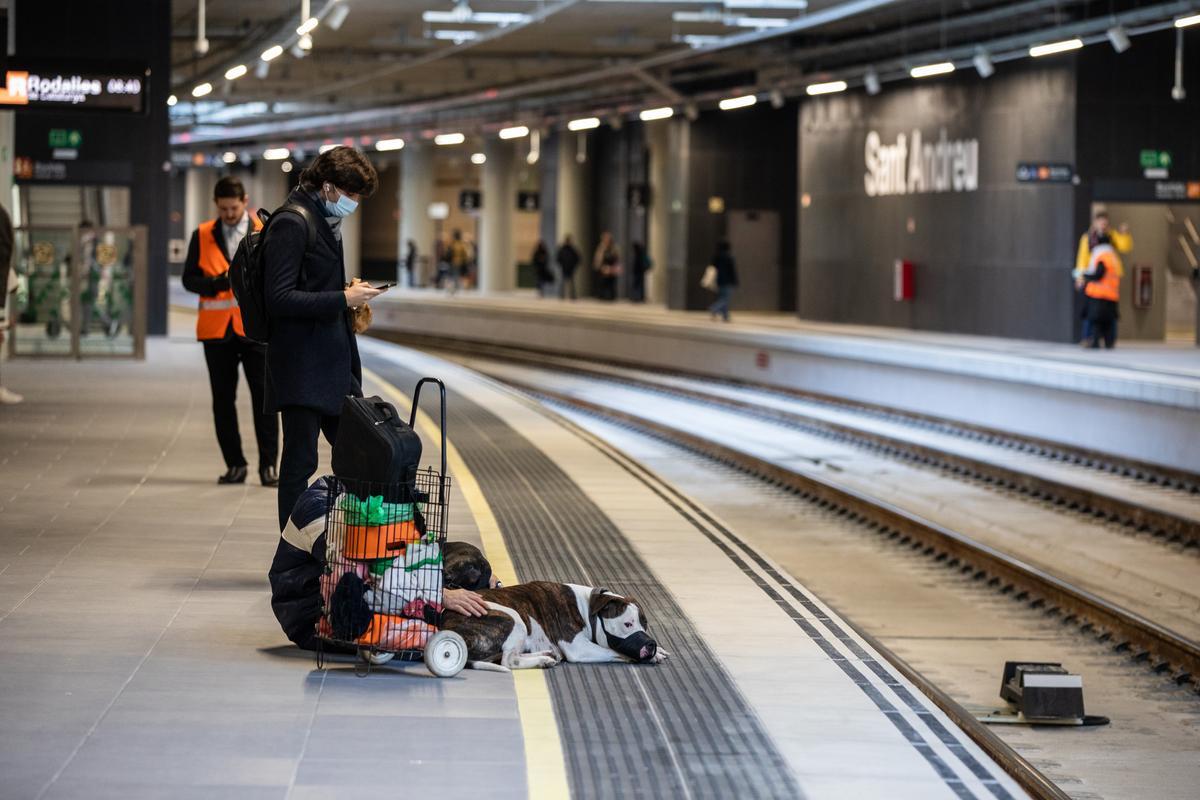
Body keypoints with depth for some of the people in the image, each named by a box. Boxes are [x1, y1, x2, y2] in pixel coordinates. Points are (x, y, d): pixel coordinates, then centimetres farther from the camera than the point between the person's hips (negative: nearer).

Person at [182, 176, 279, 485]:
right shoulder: (202, 235, 7)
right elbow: (189, 278, 4)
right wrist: (216, 283, -14)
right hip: (216, 329, 2)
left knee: (264, 396, -5)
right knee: (223, 399, 6)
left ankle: (268, 465, -1)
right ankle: (235, 465, 13)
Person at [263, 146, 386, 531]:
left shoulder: (324, 221, 16)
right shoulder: (291, 225, -14)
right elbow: (280, 299, -21)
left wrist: (348, 296, 9)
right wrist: (343, 299, -19)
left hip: (333, 364, 10)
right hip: (301, 369, -10)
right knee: (300, 461, -3)